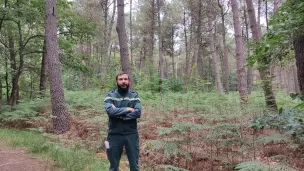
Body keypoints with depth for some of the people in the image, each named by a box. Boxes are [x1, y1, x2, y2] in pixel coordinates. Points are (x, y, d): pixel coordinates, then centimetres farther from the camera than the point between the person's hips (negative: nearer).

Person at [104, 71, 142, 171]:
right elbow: (110, 110, -18)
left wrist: (119, 114, -15)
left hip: (131, 134, 1)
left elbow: (138, 112, -11)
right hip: (115, 135, 0)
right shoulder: (110, 95, 0)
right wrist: (127, 109, -13)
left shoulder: (134, 95, 3)